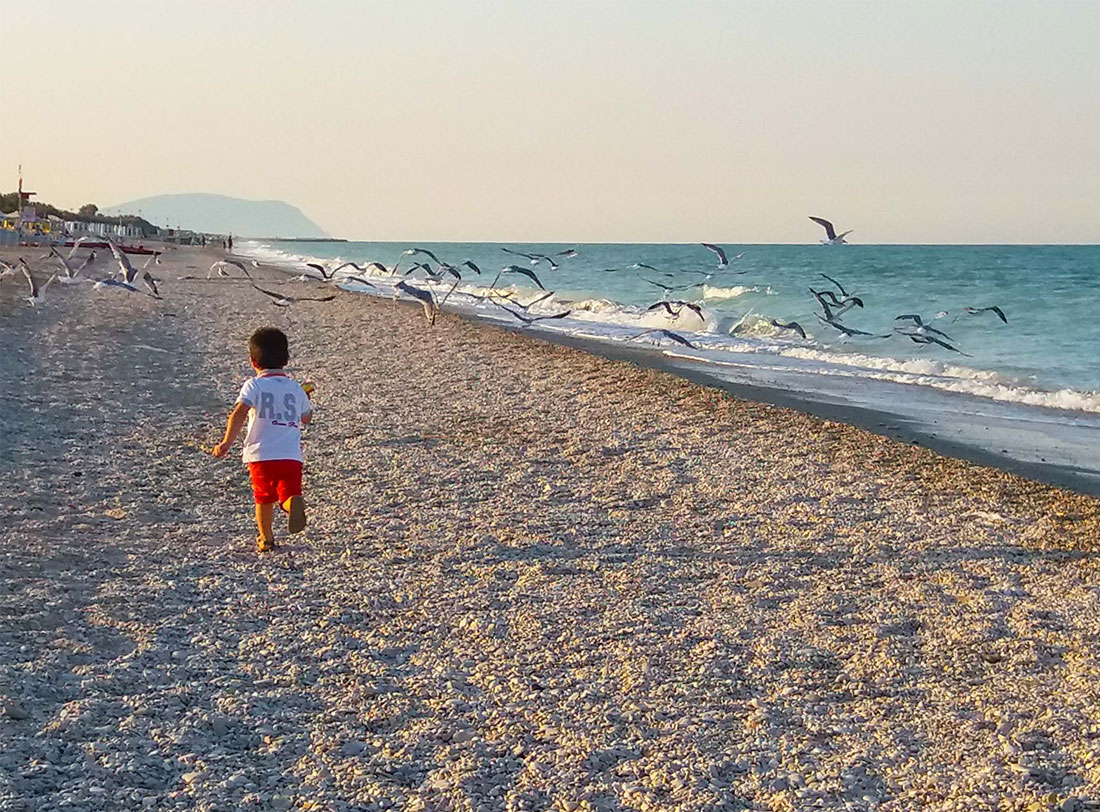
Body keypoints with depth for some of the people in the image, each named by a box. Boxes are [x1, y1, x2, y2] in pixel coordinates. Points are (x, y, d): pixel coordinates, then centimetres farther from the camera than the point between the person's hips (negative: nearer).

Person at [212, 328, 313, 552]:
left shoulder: (254, 386, 1)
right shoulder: (295, 389, 14)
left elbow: (239, 413, -15)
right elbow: (306, 418, 31)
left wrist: (227, 442, -16)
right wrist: (305, 400, 50)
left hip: (260, 454, -1)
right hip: (292, 455, 1)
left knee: (264, 499, 18)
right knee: (289, 492, -5)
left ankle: (265, 539, 30)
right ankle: (294, 503, -41)